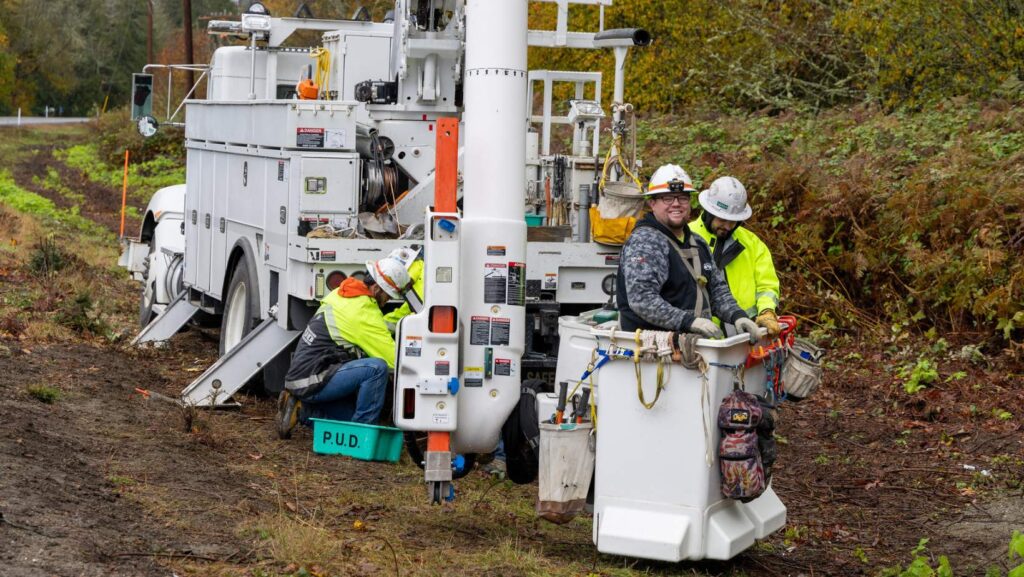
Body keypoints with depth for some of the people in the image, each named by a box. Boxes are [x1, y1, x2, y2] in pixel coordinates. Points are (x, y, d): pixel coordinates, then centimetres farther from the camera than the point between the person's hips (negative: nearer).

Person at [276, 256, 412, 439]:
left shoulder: (341, 294, 10)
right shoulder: (364, 313, -17)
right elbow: (393, 359, -14)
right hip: (313, 381, -10)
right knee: (377, 368, -24)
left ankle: (300, 409, 12)